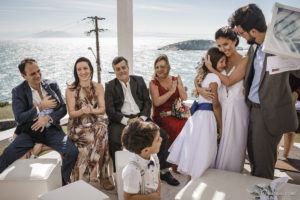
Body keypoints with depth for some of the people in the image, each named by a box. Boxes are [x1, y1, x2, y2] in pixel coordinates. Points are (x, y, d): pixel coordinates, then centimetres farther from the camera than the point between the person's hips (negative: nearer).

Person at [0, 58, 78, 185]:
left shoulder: (52, 85, 4)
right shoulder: (18, 91, -1)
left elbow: (63, 108, 1)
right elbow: (19, 118, -8)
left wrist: (47, 117, -16)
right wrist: (41, 107, -14)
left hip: (51, 129, 1)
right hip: (29, 132, 0)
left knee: (73, 152, -21)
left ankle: (63, 181, 8)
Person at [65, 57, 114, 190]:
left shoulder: (98, 87, 6)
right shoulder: (71, 90, -1)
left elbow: (102, 109, -1)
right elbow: (71, 113, -4)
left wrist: (92, 110, -23)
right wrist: (82, 111, -25)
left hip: (96, 122, 2)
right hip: (78, 125, -2)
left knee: (101, 132, -31)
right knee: (92, 137, -32)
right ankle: (102, 176, -19)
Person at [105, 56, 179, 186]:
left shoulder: (139, 80, 14)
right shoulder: (110, 86, 6)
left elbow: (148, 102, 9)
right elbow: (109, 110, -2)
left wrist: (141, 118, -9)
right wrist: (127, 121, -15)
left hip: (141, 118, 2)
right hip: (121, 120, -2)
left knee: (162, 135, -17)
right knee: (114, 140, -31)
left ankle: (164, 171, -2)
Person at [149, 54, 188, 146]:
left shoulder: (176, 79, 10)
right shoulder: (153, 83, 1)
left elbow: (184, 98, 4)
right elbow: (157, 102, -13)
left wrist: (179, 85, -8)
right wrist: (171, 91, -11)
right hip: (162, 115, -3)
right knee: (177, 127, -31)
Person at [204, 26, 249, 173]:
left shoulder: (244, 60, -5)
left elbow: (229, 81, -14)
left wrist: (211, 68, -7)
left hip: (236, 108, -4)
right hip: (220, 106, 5)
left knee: (232, 144, 4)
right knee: (219, 143, 10)